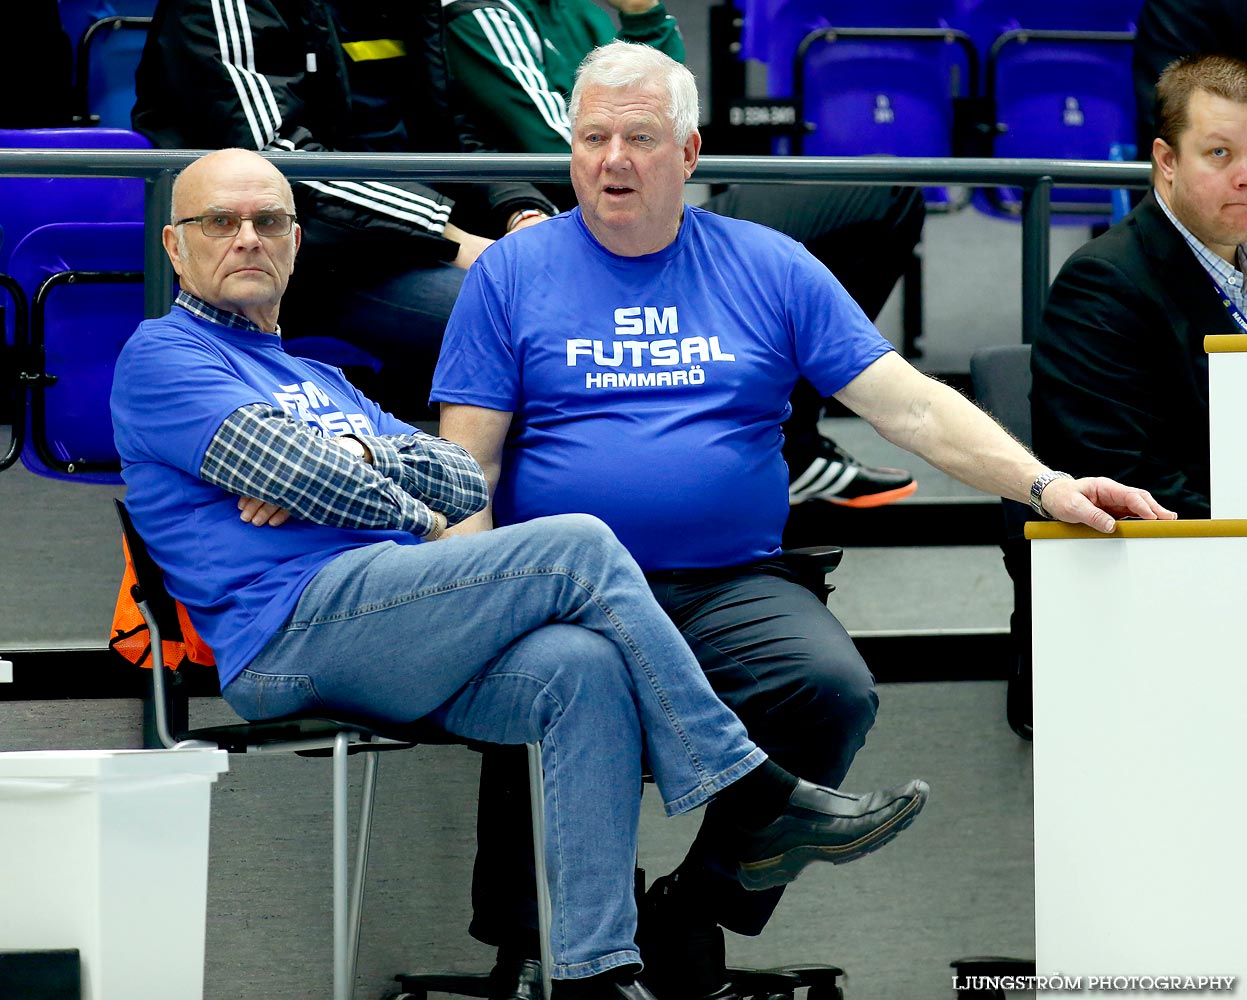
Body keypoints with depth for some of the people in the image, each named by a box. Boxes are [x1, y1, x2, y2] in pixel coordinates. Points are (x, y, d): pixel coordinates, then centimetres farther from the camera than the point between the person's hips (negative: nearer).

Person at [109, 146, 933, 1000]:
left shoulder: (321, 382, 33)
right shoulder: (161, 355, 9)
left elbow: (468, 483, 20)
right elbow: (282, 465, -8)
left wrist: (363, 453, 0)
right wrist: (420, 521, 5)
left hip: (395, 652, 7)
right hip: (298, 626, -7)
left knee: (586, 669, -23)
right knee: (578, 548, -21)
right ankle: (757, 803, -16)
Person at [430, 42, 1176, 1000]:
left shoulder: (770, 267, 12)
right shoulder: (513, 273, 9)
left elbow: (907, 402, 7)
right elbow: (468, 463, 5)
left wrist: (1044, 484, -5)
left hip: (731, 587, 2)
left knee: (833, 687, -28)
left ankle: (691, 922, -6)